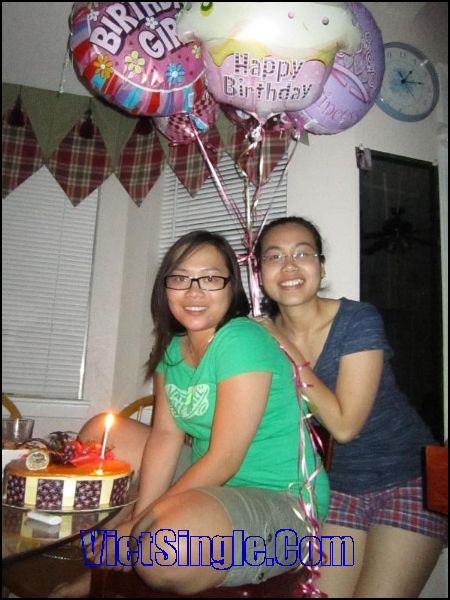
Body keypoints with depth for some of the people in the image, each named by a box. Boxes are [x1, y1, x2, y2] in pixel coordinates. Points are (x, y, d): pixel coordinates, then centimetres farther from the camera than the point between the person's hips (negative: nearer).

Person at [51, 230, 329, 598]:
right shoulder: (171, 347, 4)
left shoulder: (242, 340, -21)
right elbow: (165, 434, -1)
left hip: (281, 500, -8)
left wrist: (143, 523, -15)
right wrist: (140, 518, -13)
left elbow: (224, 461, -22)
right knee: (99, 433, 10)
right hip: (208, 477, 8)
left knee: (167, 553, -37)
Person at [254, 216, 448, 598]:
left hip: (408, 481, -4)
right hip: (339, 485, 4)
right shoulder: (264, 334, -6)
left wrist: (290, 352, -21)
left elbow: (343, 425, -23)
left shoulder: (359, 321, -19)